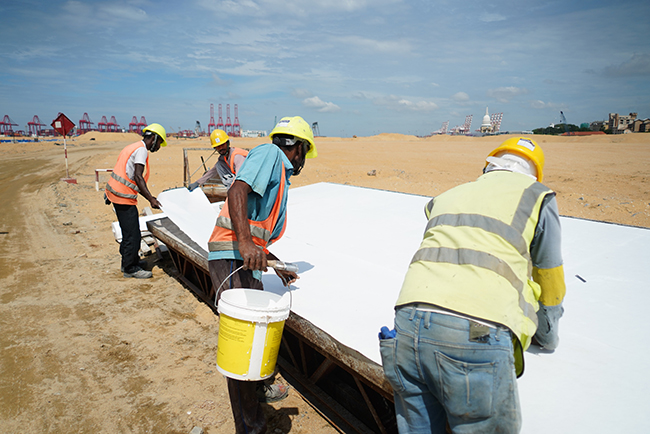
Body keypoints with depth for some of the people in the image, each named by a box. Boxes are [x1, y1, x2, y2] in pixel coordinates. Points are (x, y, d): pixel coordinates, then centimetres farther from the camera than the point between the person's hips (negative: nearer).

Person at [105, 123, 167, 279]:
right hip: (124, 196, -10)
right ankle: (131, 268, 4)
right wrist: (151, 199, -22)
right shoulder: (141, 149, -11)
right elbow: (138, 178, -22)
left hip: (117, 193, 11)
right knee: (132, 234, -4)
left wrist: (150, 197, 19)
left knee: (129, 231, 19)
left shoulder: (134, 147, 21)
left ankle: (128, 262, 29)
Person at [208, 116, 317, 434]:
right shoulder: (270, 154, -3)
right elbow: (237, 190, -21)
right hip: (232, 261, -11)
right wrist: (245, 243, -33)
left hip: (248, 261, 11)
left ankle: (257, 390, 46)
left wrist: (278, 267, 33)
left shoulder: (280, 178, 24)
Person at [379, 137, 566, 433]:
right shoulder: (537, 197, 15)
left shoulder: (446, 197, 27)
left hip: (408, 323, 5)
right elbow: (550, 289, 24)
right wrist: (548, 339, 43)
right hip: (477, 339, -5)